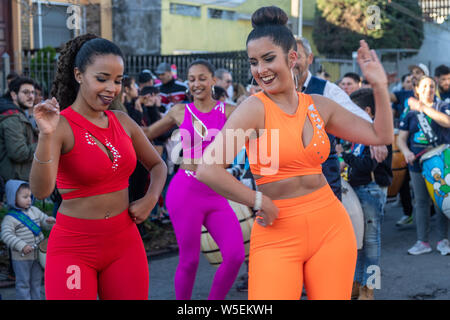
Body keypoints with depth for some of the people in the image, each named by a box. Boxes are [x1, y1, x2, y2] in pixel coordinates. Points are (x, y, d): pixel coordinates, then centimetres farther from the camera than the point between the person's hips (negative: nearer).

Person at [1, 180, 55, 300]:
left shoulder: (34, 211, 6)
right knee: (23, 283, 4)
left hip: (38, 255, 6)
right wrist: (21, 246, -32)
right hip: (21, 258, -6)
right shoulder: (10, 218, -13)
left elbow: (44, 221, 13)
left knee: (36, 281, 17)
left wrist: (50, 221, -13)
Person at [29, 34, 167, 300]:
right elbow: (41, 191, -26)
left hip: (125, 243, 5)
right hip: (74, 247, -5)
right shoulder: (61, 126, -12)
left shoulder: (123, 122, 4)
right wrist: (46, 136, -37)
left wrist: (151, 199, 2)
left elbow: (157, 165, 19)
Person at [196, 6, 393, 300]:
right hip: (276, 235, -4)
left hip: (331, 227, 5)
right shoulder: (255, 109, -10)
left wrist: (380, 86, 4)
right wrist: (260, 203, -13)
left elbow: (381, 136, 14)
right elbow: (208, 170, -22)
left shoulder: (319, 106, 7)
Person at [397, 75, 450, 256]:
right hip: (417, 162, 2)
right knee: (421, 201, 4)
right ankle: (422, 242, 10)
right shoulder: (411, 113, 12)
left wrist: (423, 108, -16)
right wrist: (406, 152, -13)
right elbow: (401, 138, 8)